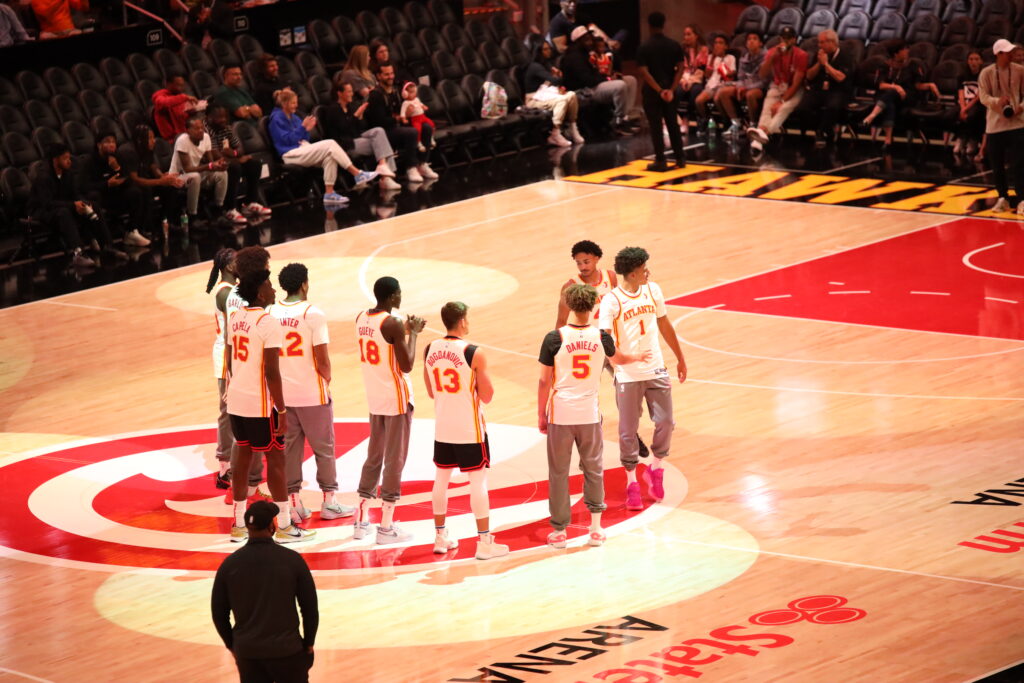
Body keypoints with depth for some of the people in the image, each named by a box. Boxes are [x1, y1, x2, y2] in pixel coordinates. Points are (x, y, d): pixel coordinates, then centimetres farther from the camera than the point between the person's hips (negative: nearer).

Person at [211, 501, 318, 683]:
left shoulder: (230, 564, -4)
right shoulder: (292, 560, -10)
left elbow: (219, 612, 3)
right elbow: (310, 607, -4)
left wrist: (232, 645, 17)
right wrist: (308, 643, 10)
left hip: (247, 652, 2)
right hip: (287, 649, -2)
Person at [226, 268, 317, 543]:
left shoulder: (234, 319, 8)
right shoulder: (268, 322, -17)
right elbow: (271, 372, -19)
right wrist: (282, 411, -14)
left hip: (236, 400, 8)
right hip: (260, 403, -8)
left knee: (242, 456, 14)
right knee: (275, 460, 2)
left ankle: (239, 525, 18)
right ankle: (284, 526, 7)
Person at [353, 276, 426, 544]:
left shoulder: (361, 318, 5)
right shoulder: (393, 324, -19)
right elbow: (406, 365, -17)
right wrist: (412, 334, -6)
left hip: (374, 399, 8)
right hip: (396, 400, -8)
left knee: (373, 458, 17)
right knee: (394, 462, 0)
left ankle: (361, 521, 20)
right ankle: (386, 527, 2)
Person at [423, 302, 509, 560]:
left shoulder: (430, 350, 0)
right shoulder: (473, 353, -17)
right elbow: (487, 396, -12)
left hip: (442, 428, 5)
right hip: (469, 429, -5)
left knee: (442, 478, 15)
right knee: (478, 481, 0)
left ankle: (440, 538, 22)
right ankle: (485, 543, 1)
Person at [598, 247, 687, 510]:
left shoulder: (652, 290, 2)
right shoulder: (612, 301, -15)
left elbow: (665, 325, 15)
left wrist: (680, 359, 20)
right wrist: (626, 358, -37)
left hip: (656, 370, 4)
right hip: (628, 376, -4)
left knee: (665, 422, 4)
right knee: (628, 430, 3)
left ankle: (656, 469, 27)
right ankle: (631, 483, 16)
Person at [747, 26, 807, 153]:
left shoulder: (801, 55, -13)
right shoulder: (773, 52, -1)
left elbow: (796, 83, -16)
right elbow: (763, 75, -11)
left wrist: (781, 101, -24)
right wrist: (772, 57, -24)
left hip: (794, 90, -3)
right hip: (777, 87, 3)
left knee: (784, 108, -35)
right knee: (767, 108, -28)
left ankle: (763, 132, -59)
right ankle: (759, 138, -52)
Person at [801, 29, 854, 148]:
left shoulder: (846, 57, -1)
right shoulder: (818, 55, 17)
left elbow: (840, 77, -15)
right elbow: (809, 76, 13)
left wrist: (826, 63, -9)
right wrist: (819, 63, -1)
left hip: (837, 92, -5)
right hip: (817, 91, 5)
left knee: (833, 105, -39)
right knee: (805, 104, -27)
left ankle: (821, 133, -18)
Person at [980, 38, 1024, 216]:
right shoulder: (986, 73, -4)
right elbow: (984, 97, -7)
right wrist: (998, 101, -26)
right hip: (995, 124, 1)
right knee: (996, 164, 6)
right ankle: (1003, 198, 22)